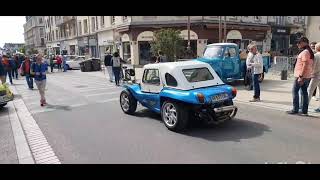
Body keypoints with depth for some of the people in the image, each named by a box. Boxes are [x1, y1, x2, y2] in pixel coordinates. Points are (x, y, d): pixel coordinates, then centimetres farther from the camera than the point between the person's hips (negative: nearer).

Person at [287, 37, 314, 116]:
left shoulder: (305, 52, -14)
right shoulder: (310, 52, 17)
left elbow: (305, 65, -21)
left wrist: (301, 76, -23)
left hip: (301, 76, -9)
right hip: (307, 76, 9)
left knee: (295, 91, -3)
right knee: (304, 92, 9)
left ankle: (295, 109, 0)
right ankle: (305, 111, 13)